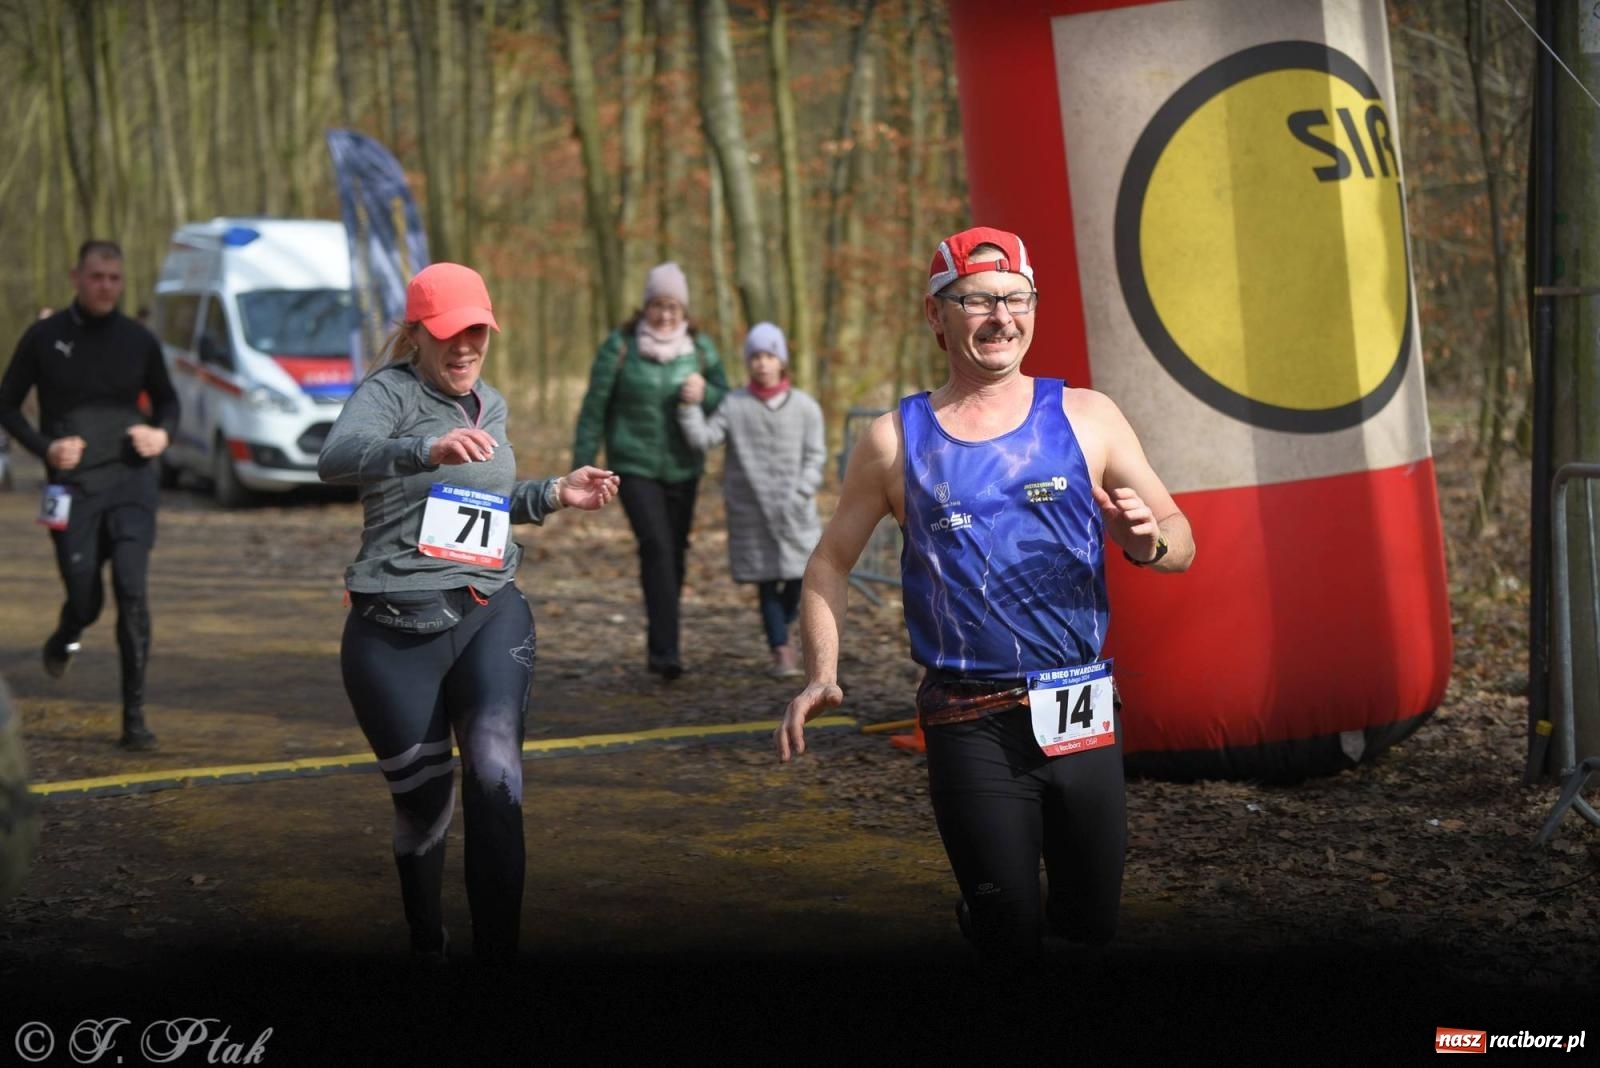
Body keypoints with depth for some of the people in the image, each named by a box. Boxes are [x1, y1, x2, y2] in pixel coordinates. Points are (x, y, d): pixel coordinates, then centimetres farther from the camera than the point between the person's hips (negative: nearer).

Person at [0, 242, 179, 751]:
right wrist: (45, 447, -10)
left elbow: (167, 400, 19)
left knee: (132, 592, -12)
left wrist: (163, 433, -3)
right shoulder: (45, 337, 0)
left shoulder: (139, 340, 5)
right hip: (72, 486, -1)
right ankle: (65, 638, 43)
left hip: (130, 481, 1)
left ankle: (134, 715, -6)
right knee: (85, 600, 3)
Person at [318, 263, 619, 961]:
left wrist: (555, 494, 15)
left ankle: (497, 951, -20)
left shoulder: (490, 404, 15)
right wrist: (428, 449, -46)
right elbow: (337, 459, -29)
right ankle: (426, 947, 31)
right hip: (395, 631, -3)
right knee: (422, 799, 7)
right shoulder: (389, 392, -7)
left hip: (490, 615, 4)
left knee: (495, 774, -20)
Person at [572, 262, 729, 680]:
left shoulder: (700, 347, 2)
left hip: (683, 469, 4)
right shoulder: (619, 346, -7)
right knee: (656, 547, -18)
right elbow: (594, 408, -3)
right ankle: (665, 649, -23)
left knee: (674, 553, 9)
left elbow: (725, 401, 4)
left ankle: (659, 643, 25)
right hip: (634, 467, -4)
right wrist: (582, 466, -3)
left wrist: (703, 394, -19)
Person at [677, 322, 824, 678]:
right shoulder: (734, 405, 0)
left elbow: (815, 456, 0)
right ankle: (781, 650, 8)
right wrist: (689, 407, -19)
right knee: (767, 581, 1)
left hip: (794, 511, 1)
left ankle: (782, 631, 29)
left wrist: (800, 495, -12)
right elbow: (703, 438, -7)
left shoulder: (805, 406, 1)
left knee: (800, 575, 1)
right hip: (751, 511, -1)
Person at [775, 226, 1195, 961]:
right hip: (969, 726, -1)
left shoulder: (1086, 418, 6)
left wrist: (1147, 542, -16)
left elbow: (1181, 542, 7)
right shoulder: (897, 439, 5)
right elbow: (831, 561, 12)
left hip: (1082, 714, 2)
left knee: (1091, 925, 6)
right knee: (1010, 935, -6)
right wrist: (821, 677, -1)